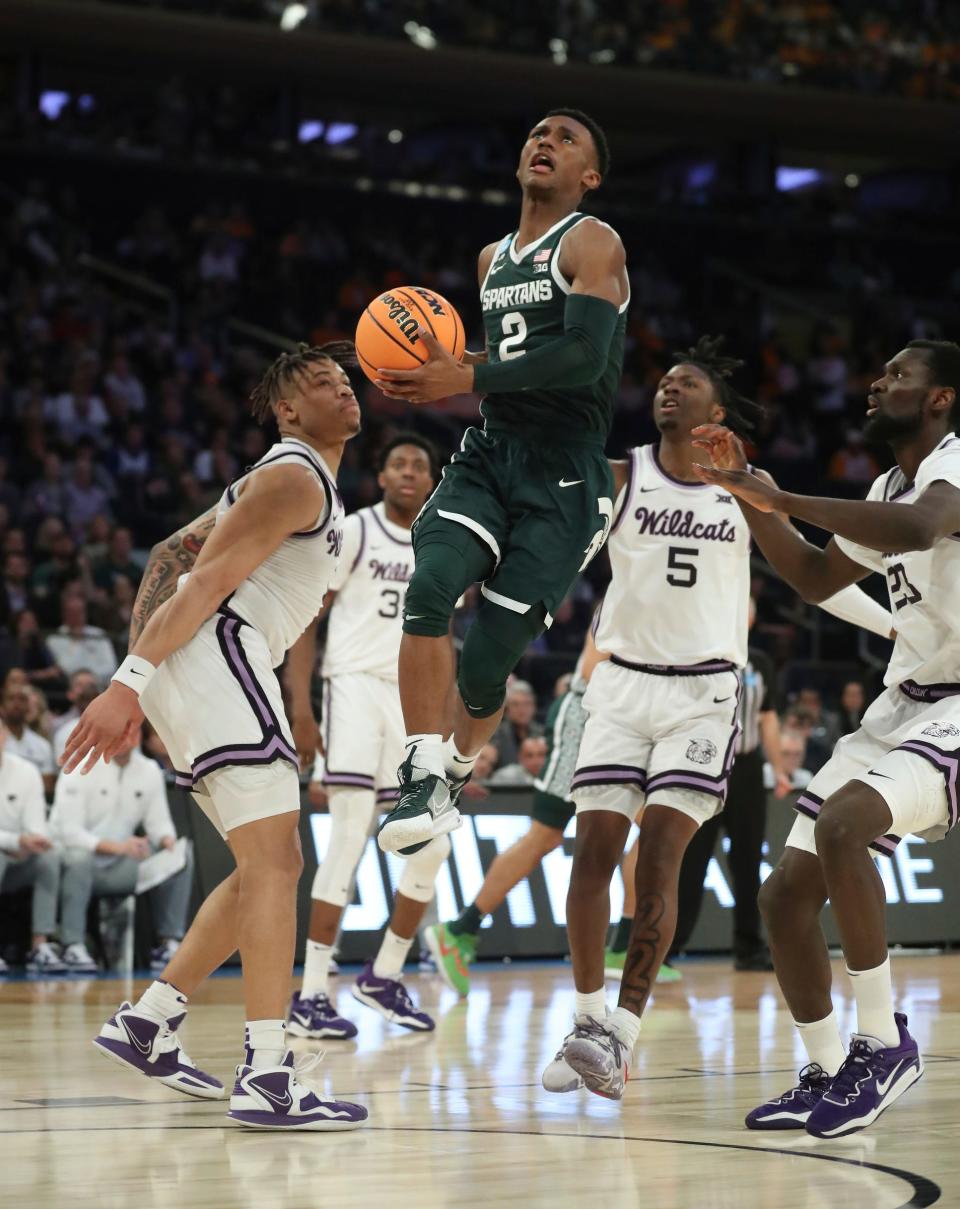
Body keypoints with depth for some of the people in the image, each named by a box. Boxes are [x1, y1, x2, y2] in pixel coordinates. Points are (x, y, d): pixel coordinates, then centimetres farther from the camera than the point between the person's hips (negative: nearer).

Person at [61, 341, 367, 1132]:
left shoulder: (311, 487, 25)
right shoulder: (294, 479, -6)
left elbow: (174, 554, 26)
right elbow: (205, 580, -16)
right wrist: (131, 682, -24)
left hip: (207, 674, 10)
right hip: (214, 658, -10)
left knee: (273, 865, 15)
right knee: (271, 860, -16)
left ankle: (148, 1024, 17)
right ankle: (267, 1079, -23)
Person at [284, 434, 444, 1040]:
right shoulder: (354, 531, -2)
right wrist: (299, 697, -13)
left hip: (413, 700, 6)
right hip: (357, 687, -6)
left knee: (433, 846, 4)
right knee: (350, 840, -15)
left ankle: (384, 976, 21)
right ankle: (311, 996, -14)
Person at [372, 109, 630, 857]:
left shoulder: (591, 245, -5)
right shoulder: (493, 260, 19)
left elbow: (584, 357, -20)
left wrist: (467, 379, -23)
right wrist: (437, 372, 9)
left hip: (563, 476, -6)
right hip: (490, 453, 6)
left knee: (486, 661, -9)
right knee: (430, 586, -25)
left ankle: (456, 773, 22)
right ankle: (424, 781, -22)